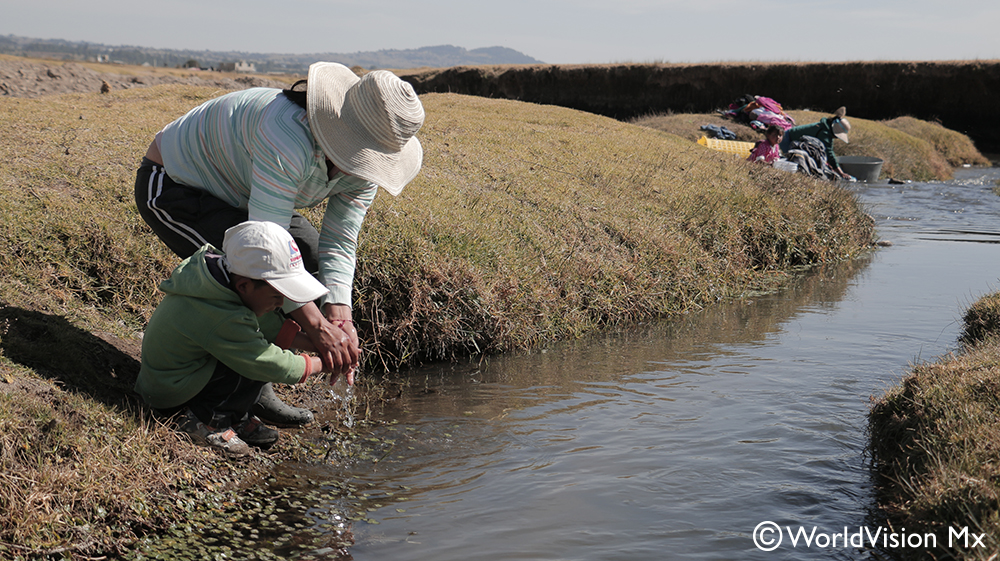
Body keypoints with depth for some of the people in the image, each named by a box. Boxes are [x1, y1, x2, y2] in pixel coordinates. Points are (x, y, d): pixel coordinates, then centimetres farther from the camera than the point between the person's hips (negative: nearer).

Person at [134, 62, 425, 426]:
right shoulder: (289, 140, -41)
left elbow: (339, 243, -11)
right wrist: (317, 326, -39)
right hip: (171, 187, -9)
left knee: (316, 257, 0)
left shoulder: (364, 167, -14)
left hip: (235, 193, 9)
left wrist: (339, 318, -27)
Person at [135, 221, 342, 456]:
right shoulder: (224, 320, -34)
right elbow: (274, 366, -25)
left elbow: (274, 328, -1)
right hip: (169, 395, -10)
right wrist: (321, 364, -11)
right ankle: (204, 417, -7)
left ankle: (234, 415, 7)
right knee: (262, 359, -24)